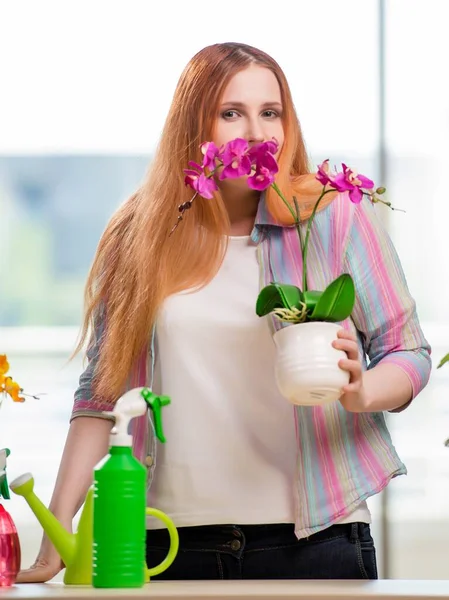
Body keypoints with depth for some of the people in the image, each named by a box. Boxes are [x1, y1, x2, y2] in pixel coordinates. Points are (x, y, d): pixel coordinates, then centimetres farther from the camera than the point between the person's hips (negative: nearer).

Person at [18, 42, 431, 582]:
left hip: (313, 537, -1)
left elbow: (409, 354, 3)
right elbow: (100, 396, 8)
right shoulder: (137, 237, 6)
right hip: (173, 540, 2)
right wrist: (56, 540, 1)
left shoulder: (338, 218, 1)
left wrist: (361, 392, -19)